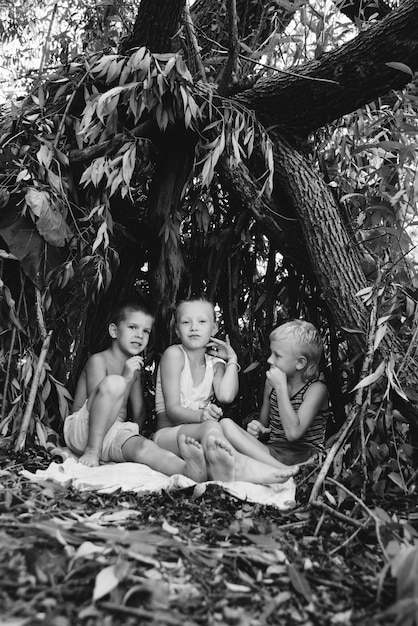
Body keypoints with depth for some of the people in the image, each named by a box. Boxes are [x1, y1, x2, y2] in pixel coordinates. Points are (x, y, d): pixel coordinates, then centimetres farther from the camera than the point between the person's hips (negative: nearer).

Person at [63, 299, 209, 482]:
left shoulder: (134, 368, 16)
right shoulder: (98, 360, -6)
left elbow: (138, 414, 17)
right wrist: (126, 379, -22)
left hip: (113, 437, 5)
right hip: (83, 431, -4)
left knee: (143, 447, -34)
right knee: (113, 382, -31)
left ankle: (189, 469, -65)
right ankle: (92, 451, -29)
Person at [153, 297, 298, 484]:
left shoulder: (215, 363, 11)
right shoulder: (174, 354, -4)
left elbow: (226, 396, -11)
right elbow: (172, 409, -12)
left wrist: (232, 360, -1)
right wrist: (200, 415, -33)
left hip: (202, 433, 5)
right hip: (167, 433, -5)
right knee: (211, 426, -34)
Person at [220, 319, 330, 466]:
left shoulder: (316, 389, -9)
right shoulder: (271, 382, 12)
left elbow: (293, 433, -22)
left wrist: (280, 387, -19)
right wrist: (257, 426, -2)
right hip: (271, 448, 7)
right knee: (226, 424, -22)